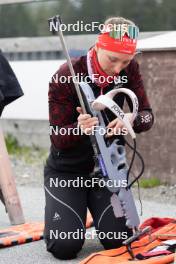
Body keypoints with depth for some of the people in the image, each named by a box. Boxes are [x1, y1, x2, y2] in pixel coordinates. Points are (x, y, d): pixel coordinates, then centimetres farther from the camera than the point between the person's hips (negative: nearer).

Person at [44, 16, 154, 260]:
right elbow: (57, 138, -16)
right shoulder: (65, 77, -20)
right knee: (65, 246, -17)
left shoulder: (129, 70, -9)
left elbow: (147, 116, -7)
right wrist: (79, 128, -39)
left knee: (119, 241, -11)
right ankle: (60, 213, 19)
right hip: (66, 171, -3)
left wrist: (132, 120, -32)